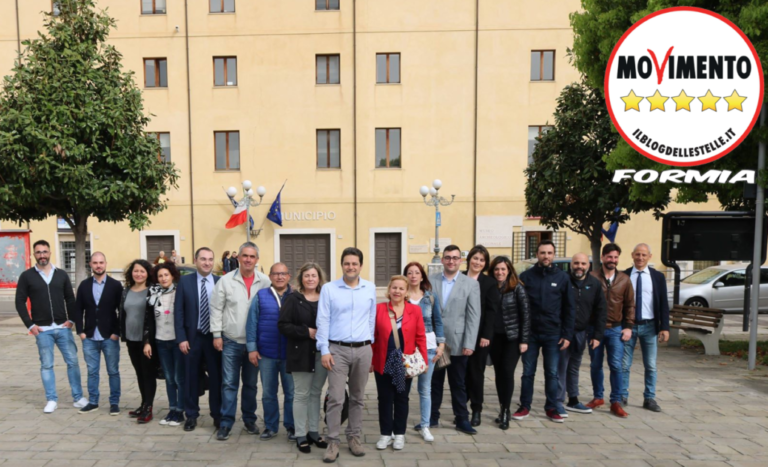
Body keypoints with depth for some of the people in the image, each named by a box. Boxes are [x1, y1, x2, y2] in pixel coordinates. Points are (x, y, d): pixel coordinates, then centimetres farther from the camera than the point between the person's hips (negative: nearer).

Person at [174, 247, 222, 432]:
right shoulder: (184, 282, 0)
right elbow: (178, 311, -2)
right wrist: (181, 338, -8)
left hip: (215, 337, 0)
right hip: (192, 337, 0)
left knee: (216, 377, 8)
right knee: (191, 377, 10)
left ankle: (217, 415, 22)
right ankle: (191, 415, 25)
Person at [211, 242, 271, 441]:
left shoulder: (265, 282, -3)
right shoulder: (226, 280, -5)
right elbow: (216, 309, 0)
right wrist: (217, 334, -3)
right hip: (231, 342, -1)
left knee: (251, 383, 14)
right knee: (229, 383, 4)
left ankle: (249, 420, 28)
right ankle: (226, 423, 16)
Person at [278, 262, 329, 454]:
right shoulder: (293, 299, -4)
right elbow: (283, 325, -11)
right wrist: (307, 332, -18)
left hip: (322, 353, 4)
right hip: (301, 353, -3)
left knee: (316, 393, 13)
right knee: (302, 395, 4)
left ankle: (314, 432, 25)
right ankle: (300, 435, 16)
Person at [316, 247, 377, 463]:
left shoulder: (370, 288, 5)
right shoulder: (329, 289, -2)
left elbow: (372, 318, 10)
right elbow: (323, 321, -4)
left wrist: (369, 344, 11)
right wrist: (324, 350, -8)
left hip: (363, 350, 3)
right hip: (337, 349, -2)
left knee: (358, 397, 13)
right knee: (335, 398, -3)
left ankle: (354, 437, 27)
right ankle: (333, 441, 10)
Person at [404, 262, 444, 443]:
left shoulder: (431, 297, 6)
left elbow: (438, 321, 8)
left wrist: (441, 344, 2)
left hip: (427, 345, 2)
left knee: (425, 388, 7)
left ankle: (424, 426, 19)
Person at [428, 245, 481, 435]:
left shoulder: (471, 284, -1)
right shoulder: (430, 281, 2)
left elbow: (473, 316, -4)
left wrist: (469, 344, -9)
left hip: (457, 343, -1)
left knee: (458, 384, 10)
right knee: (434, 382, 12)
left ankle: (462, 419, 24)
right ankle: (432, 417, 26)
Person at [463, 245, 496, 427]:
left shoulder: (489, 282, 1)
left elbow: (491, 311, -2)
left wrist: (486, 336, -8)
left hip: (479, 335, -1)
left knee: (476, 371, 7)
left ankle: (476, 410, 20)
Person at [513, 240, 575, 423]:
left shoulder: (562, 277, 1)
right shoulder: (526, 276, -1)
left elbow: (568, 308, 2)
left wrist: (567, 334, -3)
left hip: (553, 334, 0)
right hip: (530, 333, 0)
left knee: (552, 373, 10)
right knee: (528, 372, 9)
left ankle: (552, 408, 23)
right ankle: (524, 407, 20)